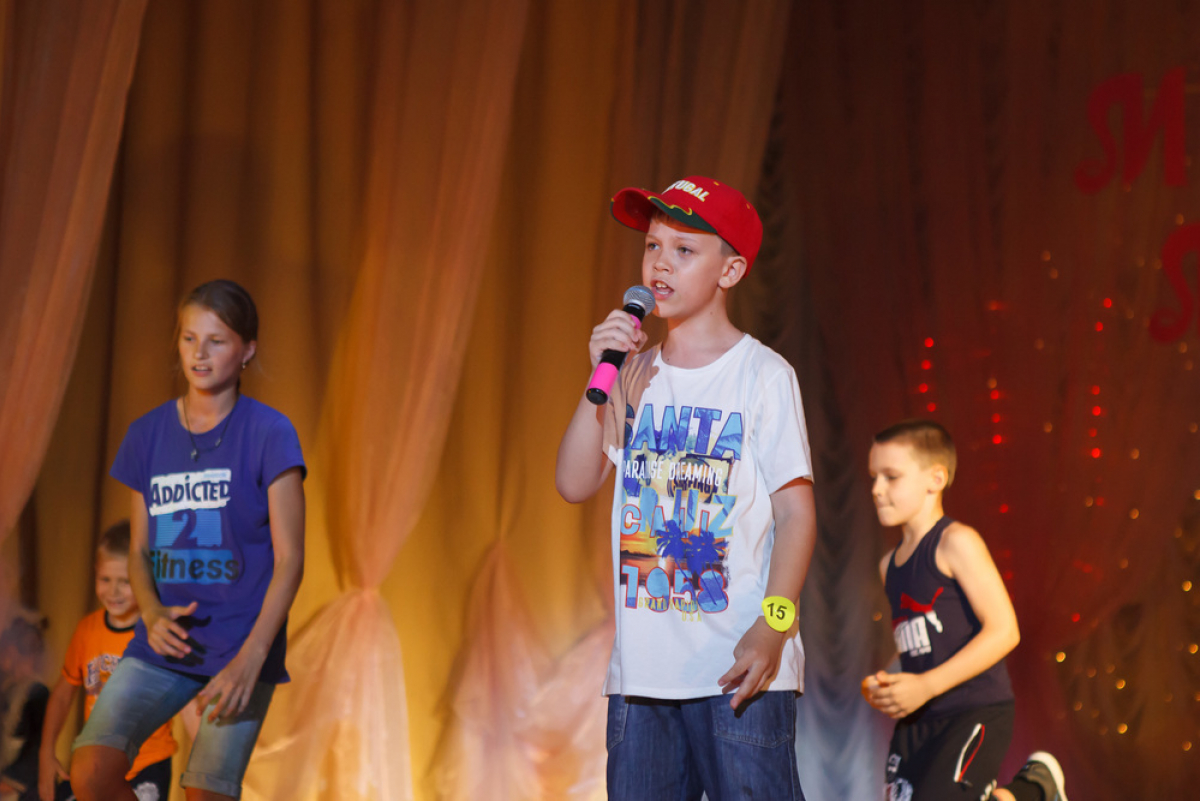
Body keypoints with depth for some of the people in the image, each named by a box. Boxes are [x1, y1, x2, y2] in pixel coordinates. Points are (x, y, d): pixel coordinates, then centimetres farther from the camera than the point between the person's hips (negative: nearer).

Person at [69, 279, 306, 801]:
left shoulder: (269, 435, -5)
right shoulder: (147, 435, 8)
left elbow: (289, 559, -7)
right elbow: (139, 549, 14)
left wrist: (250, 659, -17)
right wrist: (152, 613, -8)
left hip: (240, 646, -3)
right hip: (164, 644, 4)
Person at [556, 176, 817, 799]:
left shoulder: (763, 375, -2)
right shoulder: (636, 376, 13)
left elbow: (795, 513, -5)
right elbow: (574, 484, 5)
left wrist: (772, 625, -17)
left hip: (740, 668, -5)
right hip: (641, 666, 5)